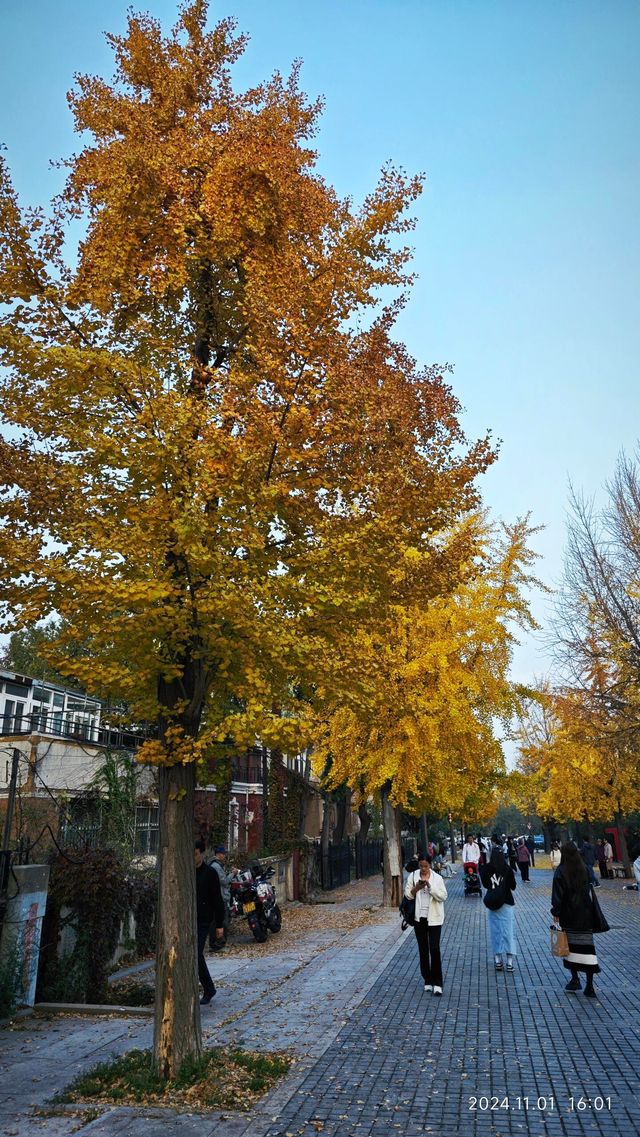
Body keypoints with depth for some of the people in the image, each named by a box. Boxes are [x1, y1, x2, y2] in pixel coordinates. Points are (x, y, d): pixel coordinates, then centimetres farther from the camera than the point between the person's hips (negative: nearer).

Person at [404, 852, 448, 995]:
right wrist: (416, 888, -19)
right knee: (423, 950, 10)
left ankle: (437, 983, -2)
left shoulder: (437, 878, -4)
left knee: (434, 949, -8)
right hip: (419, 918, 2)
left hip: (434, 918, -2)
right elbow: (407, 895, 1)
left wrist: (430, 886, -21)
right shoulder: (412, 876, 1)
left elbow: (443, 896, -9)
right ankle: (427, 981, 21)